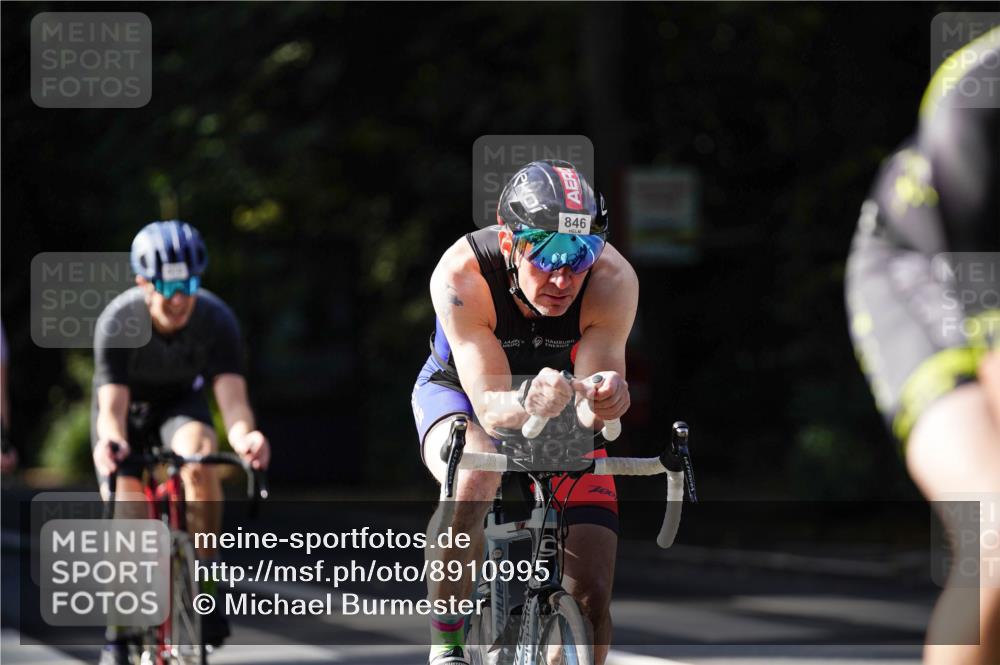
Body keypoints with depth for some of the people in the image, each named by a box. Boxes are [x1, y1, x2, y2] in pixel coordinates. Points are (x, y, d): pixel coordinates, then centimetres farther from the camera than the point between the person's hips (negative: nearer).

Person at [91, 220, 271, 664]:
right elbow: (111, 407, -38)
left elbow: (232, 396, -38)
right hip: (128, 408, 0)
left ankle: (203, 582, -19)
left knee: (200, 457, -34)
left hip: (180, 403, 0)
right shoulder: (117, 323, -33)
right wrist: (111, 441, -61)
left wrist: (243, 435, -61)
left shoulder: (216, 320, -30)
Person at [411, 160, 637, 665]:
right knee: (473, 479, -38)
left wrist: (602, 400, -57)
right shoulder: (461, 276, -35)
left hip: (560, 417, 2)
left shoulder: (613, 279, -31)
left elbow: (588, 413, -33)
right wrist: (527, 402, -62)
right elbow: (490, 406, -39)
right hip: (460, 391, -2)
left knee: (590, 595, -11)